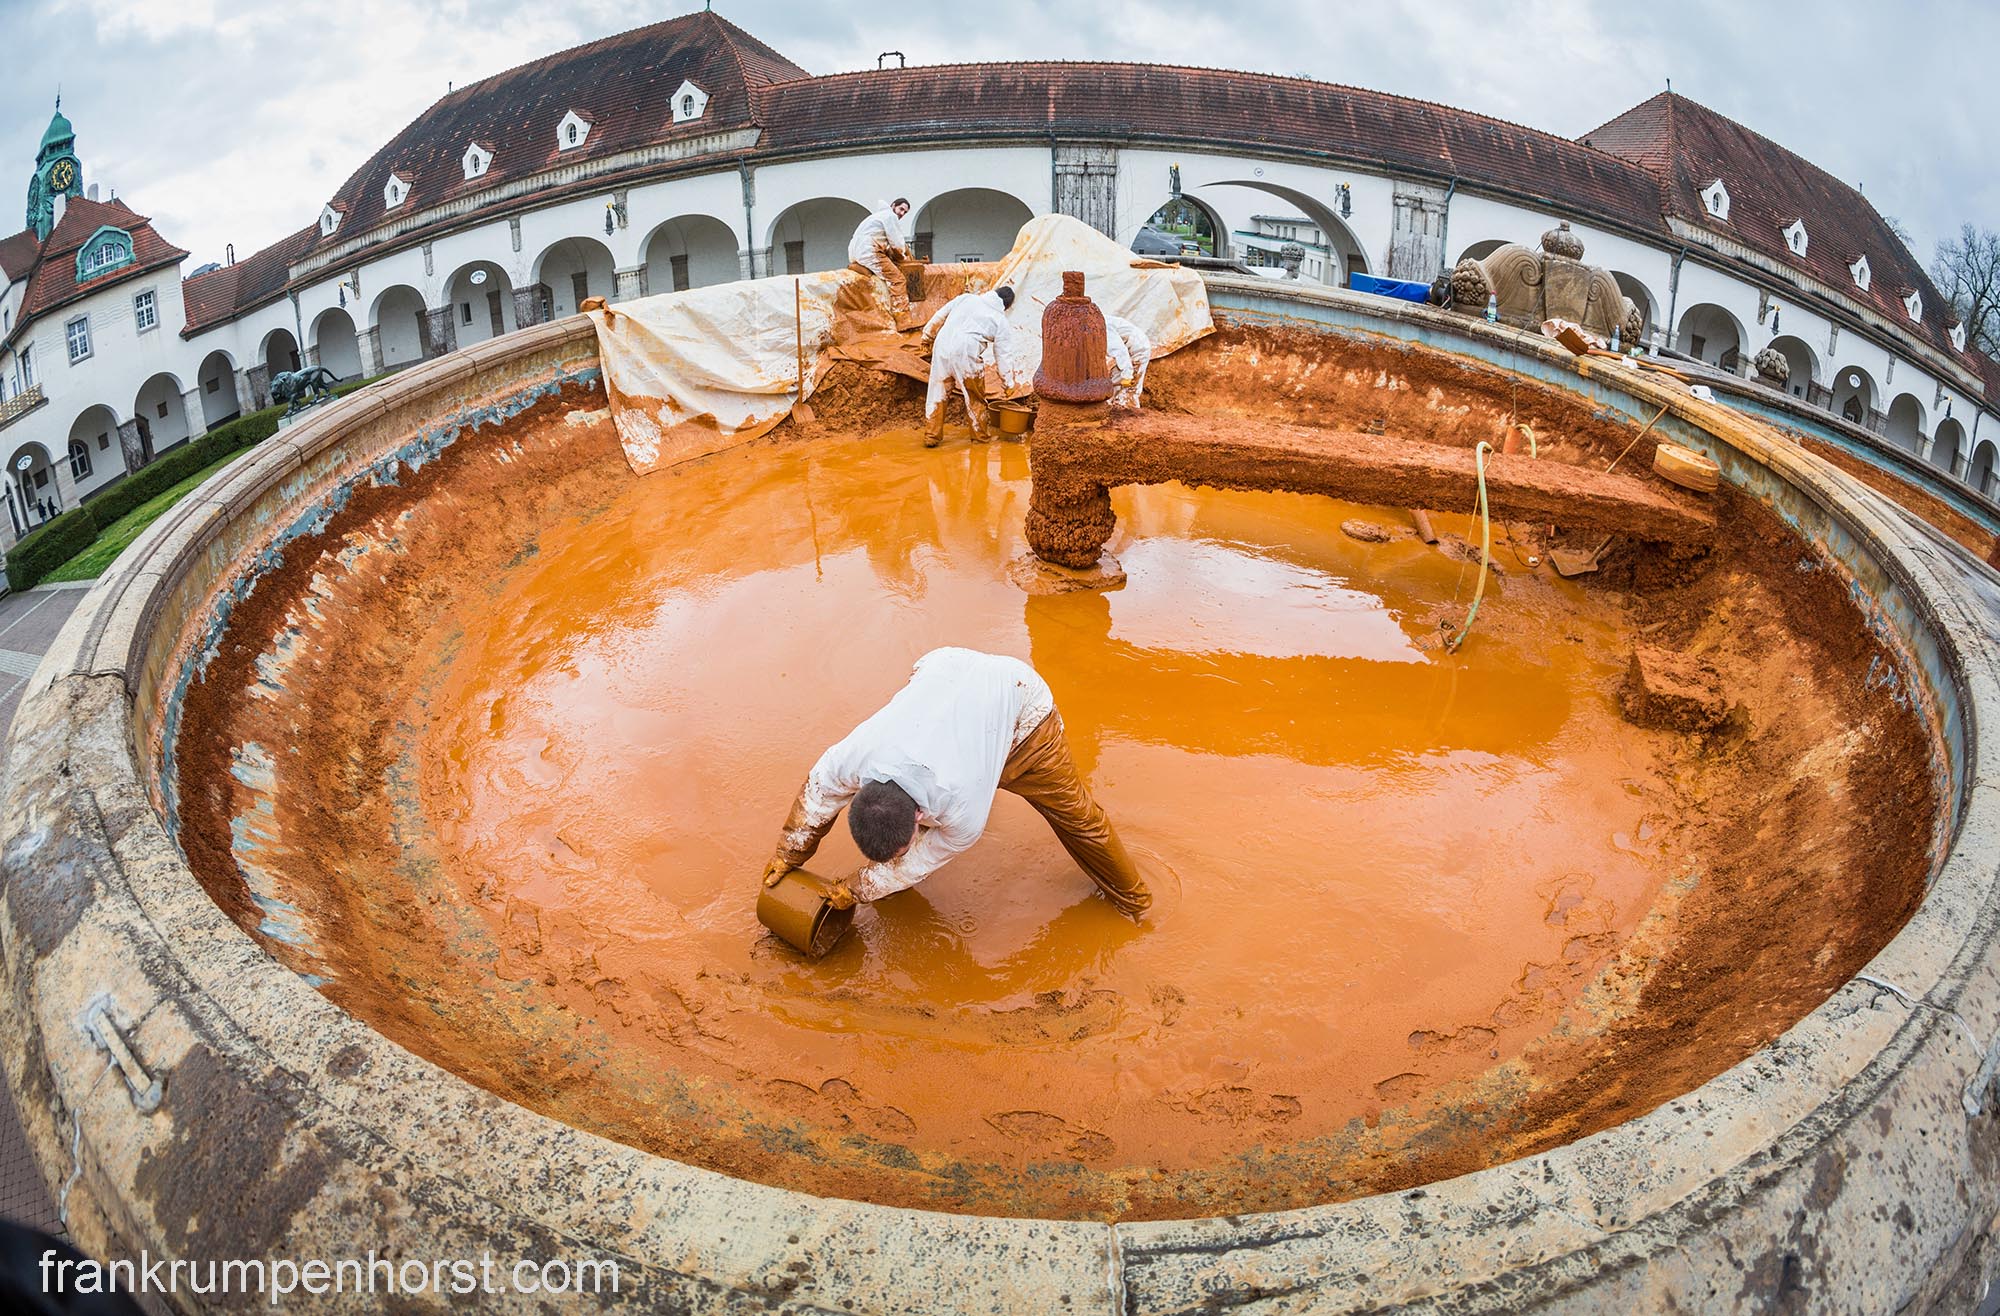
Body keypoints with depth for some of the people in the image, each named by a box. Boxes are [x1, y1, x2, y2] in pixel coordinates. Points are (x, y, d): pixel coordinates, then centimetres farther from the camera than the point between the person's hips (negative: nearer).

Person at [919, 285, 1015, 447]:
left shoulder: (966, 298, 15)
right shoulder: (1000, 320, 7)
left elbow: (940, 315, 15)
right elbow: (1000, 354, 8)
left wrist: (928, 335, 27)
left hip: (942, 345, 3)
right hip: (966, 354, -3)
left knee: (938, 391, 13)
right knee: (975, 398, 16)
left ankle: (931, 436, 16)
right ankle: (980, 436, 27)